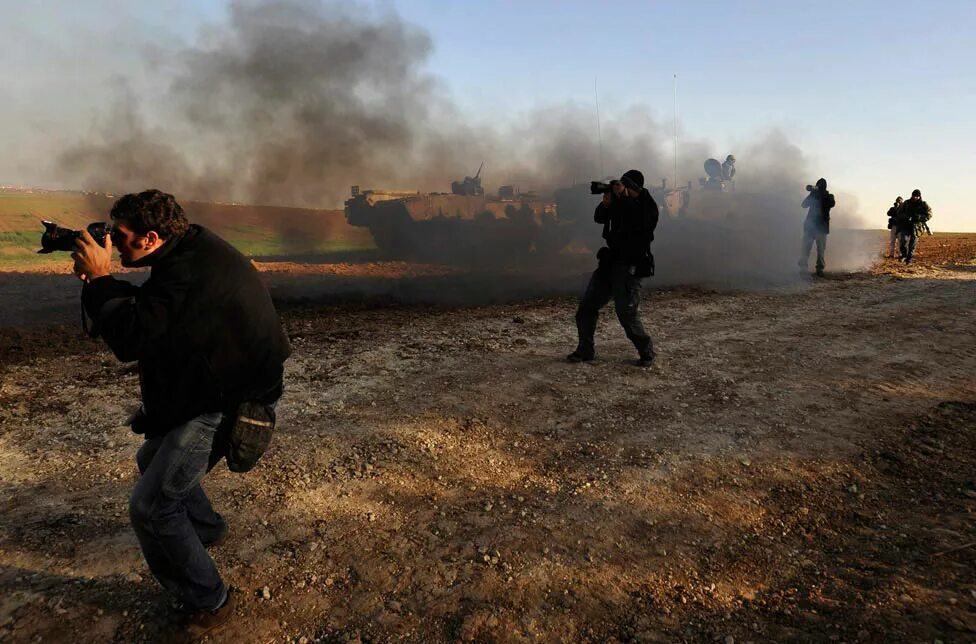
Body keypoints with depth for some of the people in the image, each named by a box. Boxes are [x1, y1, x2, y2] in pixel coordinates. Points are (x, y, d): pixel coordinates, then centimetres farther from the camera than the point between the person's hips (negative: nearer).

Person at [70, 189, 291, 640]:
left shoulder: (191, 270, -27)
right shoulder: (188, 249, 6)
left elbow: (130, 340, -27)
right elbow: (147, 311, 15)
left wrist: (99, 277, -15)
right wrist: (100, 279, 1)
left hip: (229, 403, -11)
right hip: (209, 386, 11)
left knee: (149, 507, -7)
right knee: (152, 459, 29)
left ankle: (208, 603, 9)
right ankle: (206, 529, 51)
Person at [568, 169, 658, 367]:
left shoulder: (648, 206, -8)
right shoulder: (619, 201, 8)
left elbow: (639, 223, -27)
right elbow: (599, 218, 1)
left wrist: (623, 197, -25)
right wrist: (606, 204, -19)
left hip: (630, 267, -7)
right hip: (610, 262, 7)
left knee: (627, 314, -11)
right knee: (586, 308, 5)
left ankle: (646, 352, 10)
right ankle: (585, 350, 17)